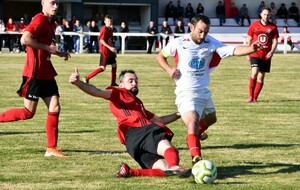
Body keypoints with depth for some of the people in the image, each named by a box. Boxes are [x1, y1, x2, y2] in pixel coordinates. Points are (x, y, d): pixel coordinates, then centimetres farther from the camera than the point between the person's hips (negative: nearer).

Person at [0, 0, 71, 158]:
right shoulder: (40, 20, -14)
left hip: (46, 73, 9)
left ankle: (51, 149, 3)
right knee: (28, 112, -5)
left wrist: (59, 54, 15)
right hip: (34, 73, -9)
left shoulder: (50, 23, 15)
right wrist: (47, 48, -19)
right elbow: (25, 39, -26)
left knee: (55, 108, 1)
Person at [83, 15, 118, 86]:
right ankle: (87, 78, -5)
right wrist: (110, 47, -27)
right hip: (104, 52, -9)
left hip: (110, 52, 9)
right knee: (102, 68, -9)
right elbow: (101, 40, -22)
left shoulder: (110, 30, 12)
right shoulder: (104, 29, -14)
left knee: (114, 65, 8)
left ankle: (113, 83, 15)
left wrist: (114, 50, 21)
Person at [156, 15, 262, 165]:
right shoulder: (178, 43, -9)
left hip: (204, 92, 6)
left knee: (211, 119, 29)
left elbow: (234, 51, -17)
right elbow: (160, 57, 7)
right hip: (186, 93, -6)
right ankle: (196, 157, -40)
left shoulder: (211, 43, -5)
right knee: (193, 121, -29)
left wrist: (251, 49, -35)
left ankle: (195, 135, 62)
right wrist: (169, 69, -13)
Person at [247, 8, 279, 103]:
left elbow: (275, 41, 5)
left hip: (266, 55, 2)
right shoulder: (254, 25, 2)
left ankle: (255, 97, 14)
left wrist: (271, 52, -10)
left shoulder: (273, 27, 3)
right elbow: (249, 39, 8)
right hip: (255, 53, -2)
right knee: (254, 72, -20)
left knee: (261, 76, 4)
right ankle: (250, 96, -11)